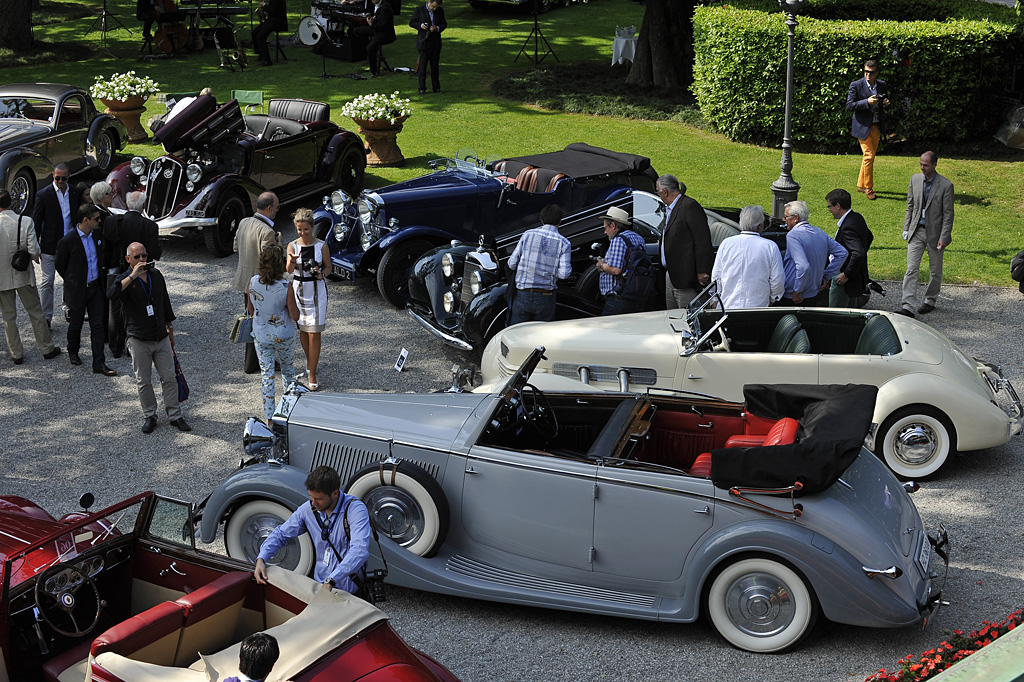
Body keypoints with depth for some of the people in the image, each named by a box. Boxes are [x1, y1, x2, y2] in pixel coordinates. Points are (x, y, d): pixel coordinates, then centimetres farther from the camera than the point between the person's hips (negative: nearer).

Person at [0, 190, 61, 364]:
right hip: (23, 275, 0)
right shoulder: (25, 221, -15)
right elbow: (33, 250, -17)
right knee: (36, 312, 14)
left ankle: (17, 354, 18)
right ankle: (47, 349, 21)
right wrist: (36, 258, 5)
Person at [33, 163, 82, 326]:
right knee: (47, 281, 0)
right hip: (50, 245, -3)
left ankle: (69, 309, 29)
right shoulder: (43, 195, -8)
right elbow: (36, 222, -5)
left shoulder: (75, 193, 3)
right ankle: (46, 316, 6)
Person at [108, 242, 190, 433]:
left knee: (169, 378, 6)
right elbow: (111, 294, -32)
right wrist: (133, 276, -33)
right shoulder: (125, 279, -9)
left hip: (161, 338, 4)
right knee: (143, 381, 6)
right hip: (139, 340, -3)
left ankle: (175, 415, 16)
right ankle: (149, 416, 21)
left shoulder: (156, 275, 6)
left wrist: (170, 327, 22)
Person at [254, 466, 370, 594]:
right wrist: (261, 559, -3)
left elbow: (360, 550, -29)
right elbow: (280, 534, 16)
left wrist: (331, 580, -39)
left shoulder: (355, 509, -16)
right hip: (318, 582, 6)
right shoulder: (308, 510, 3)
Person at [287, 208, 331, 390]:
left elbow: (328, 267, 6)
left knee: (314, 333, -5)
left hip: (317, 291, -2)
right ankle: (310, 359, 39)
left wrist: (321, 274, -17)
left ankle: (312, 374, 0)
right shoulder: (292, 246, -3)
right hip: (298, 290, 2)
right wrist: (292, 261, -38)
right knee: (302, 329, 14)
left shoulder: (321, 246, -5)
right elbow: (289, 270, -15)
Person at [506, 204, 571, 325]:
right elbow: (563, 273, -12)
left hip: (522, 295, 1)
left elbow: (512, 263, 1)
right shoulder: (564, 243, -3)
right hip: (545, 298, -1)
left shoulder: (528, 235, 0)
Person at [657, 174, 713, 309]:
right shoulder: (671, 209, 17)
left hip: (686, 277, -10)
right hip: (671, 276, 10)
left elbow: (703, 241, -17)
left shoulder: (690, 206, -13)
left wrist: (702, 272, -19)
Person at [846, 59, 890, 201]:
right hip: (863, 126, -5)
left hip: (877, 126, 5)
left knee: (870, 156, 10)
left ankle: (861, 185, 23)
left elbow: (884, 102, 19)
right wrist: (867, 102, -23)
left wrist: (885, 104, -6)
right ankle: (868, 188, 1)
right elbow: (849, 106, -12)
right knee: (869, 156, -10)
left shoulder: (882, 85, 6)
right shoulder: (856, 85, -8)